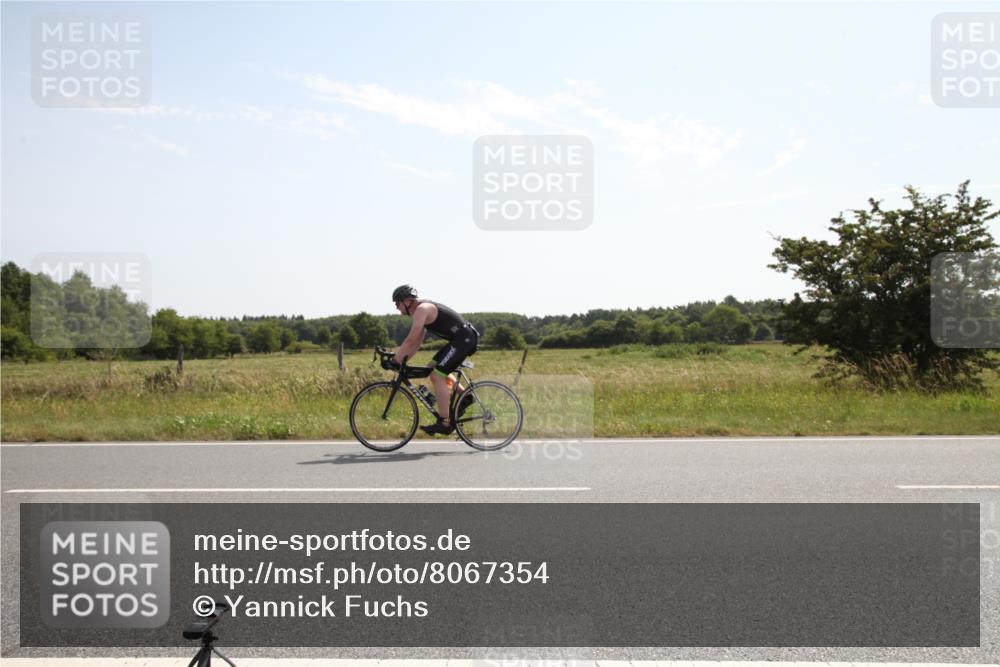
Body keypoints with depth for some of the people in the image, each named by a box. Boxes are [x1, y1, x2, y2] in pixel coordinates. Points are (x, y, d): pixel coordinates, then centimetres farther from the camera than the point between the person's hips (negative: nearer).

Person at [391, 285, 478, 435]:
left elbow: (411, 340, -18)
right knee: (433, 368, 16)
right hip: (461, 339, 10)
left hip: (464, 339, -10)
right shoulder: (424, 309, 18)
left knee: (437, 376, -12)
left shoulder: (422, 309, -14)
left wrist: (395, 360, -12)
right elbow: (417, 341, 22)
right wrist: (403, 359, 16)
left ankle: (444, 423, -10)